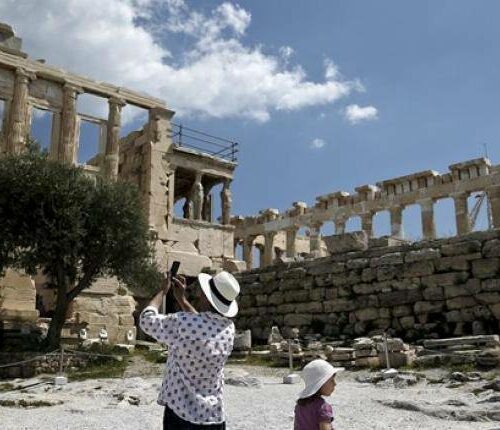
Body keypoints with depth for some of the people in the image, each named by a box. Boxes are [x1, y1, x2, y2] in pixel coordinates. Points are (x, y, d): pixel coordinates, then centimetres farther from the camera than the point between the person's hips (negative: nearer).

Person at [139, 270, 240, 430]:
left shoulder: (182, 323, -22)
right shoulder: (228, 328, -5)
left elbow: (146, 319, -5)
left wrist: (162, 291, 7)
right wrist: (181, 299, 17)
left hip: (181, 415, -4)